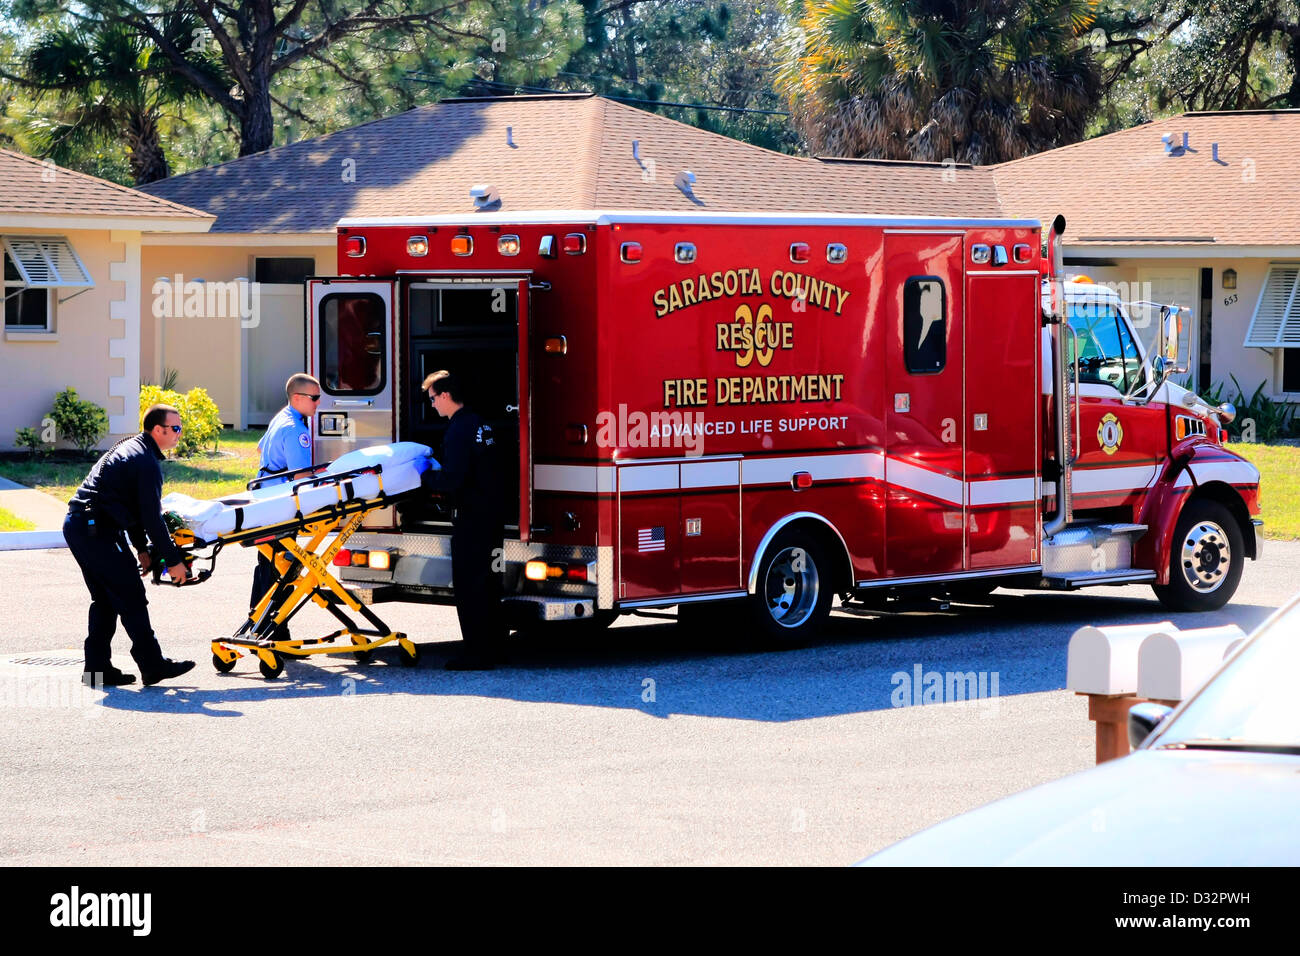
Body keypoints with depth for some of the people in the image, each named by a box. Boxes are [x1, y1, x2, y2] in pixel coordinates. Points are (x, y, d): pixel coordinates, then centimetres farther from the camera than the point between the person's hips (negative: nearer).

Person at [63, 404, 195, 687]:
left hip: (76, 525, 10)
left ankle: (97, 668, 15)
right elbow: (152, 518, -14)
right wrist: (173, 560, -7)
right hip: (96, 530, -10)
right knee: (131, 599, -4)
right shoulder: (147, 463, -13)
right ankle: (152, 665, -1)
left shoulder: (129, 447, 19)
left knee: (105, 600, 15)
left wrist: (142, 549, 24)